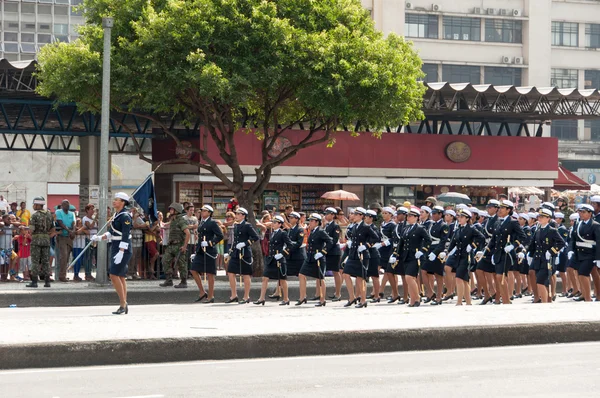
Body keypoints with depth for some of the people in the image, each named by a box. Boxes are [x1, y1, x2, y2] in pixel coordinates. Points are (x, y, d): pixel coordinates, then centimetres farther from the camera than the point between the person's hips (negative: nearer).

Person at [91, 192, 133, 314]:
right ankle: (124, 305, 12)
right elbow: (111, 233, 19)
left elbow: (125, 236, -21)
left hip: (123, 249, -9)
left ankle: (123, 303, -8)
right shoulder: (116, 215, 14)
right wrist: (100, 238, 4)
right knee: (121, 277, 9)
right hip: (115, 248, 9)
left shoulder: (125, 216, -15)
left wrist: (120, 253, -27)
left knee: (114, 275, -14)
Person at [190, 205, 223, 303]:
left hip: (209, 251, -8)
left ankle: (210, 296, 6)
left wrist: (210, 243, -19)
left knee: (209, 274, -2)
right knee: (194, 270, 2)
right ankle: (202, 293, 13)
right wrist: (196, 252, 19)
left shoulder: (212, 223, -7)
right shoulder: (200, 223, 16)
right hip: (200, 251, 8)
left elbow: (220, 235, -13)